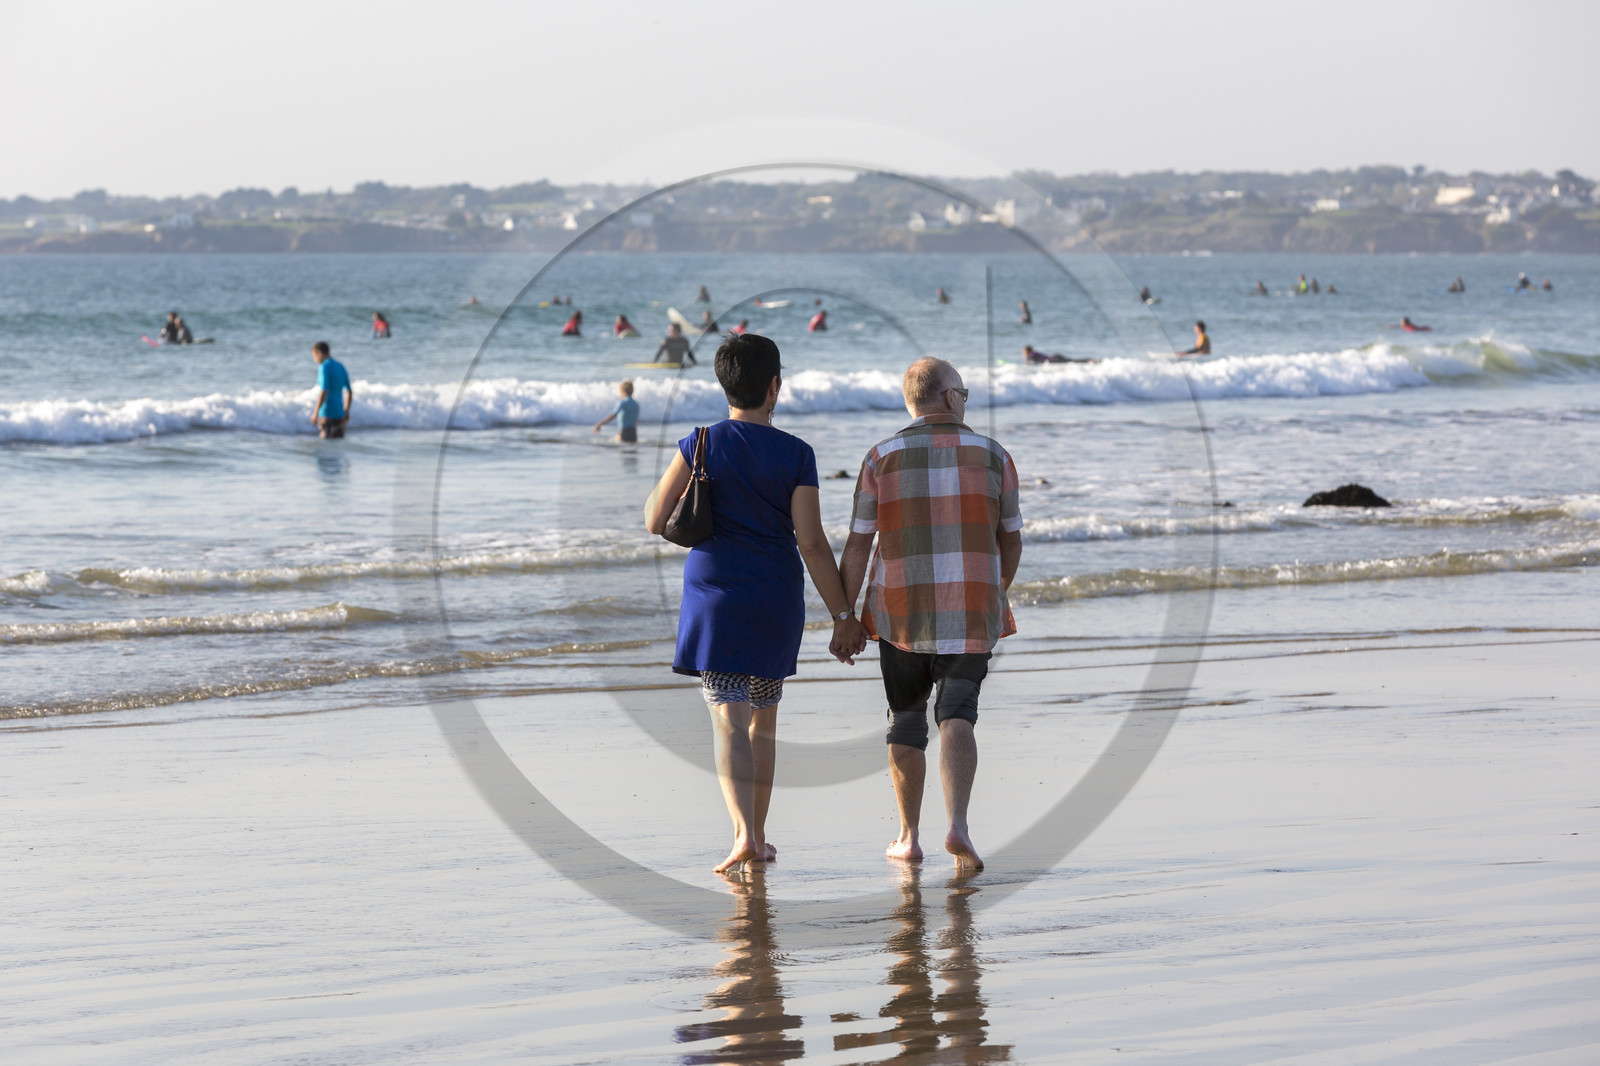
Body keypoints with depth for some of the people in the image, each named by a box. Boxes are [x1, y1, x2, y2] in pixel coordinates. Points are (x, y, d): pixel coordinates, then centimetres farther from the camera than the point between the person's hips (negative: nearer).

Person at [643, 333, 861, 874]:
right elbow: (811, 543, -8)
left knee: (729, 720, -7)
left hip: (715, 597, -1)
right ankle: (758, 836, 22)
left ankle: (745, 834, -24)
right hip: (776, 603, 1)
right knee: (764, 717, 17)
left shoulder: (700, 445, -4)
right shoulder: (796, 455, -4)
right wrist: (843, 615, -4)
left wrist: (658, 492, 19)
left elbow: (655, 521, -3)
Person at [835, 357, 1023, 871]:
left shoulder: (882, 459, -1)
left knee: (907, 720, 16)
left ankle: (909, 836, 21)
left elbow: (857, 545, -4)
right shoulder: (992, 456, 2)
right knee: (956, 716, -1)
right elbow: (1011, 540, 7)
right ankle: (957, 825, -23)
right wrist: (995, 595, 24)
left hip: (902, 612, 0)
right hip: (971, 613, 0)